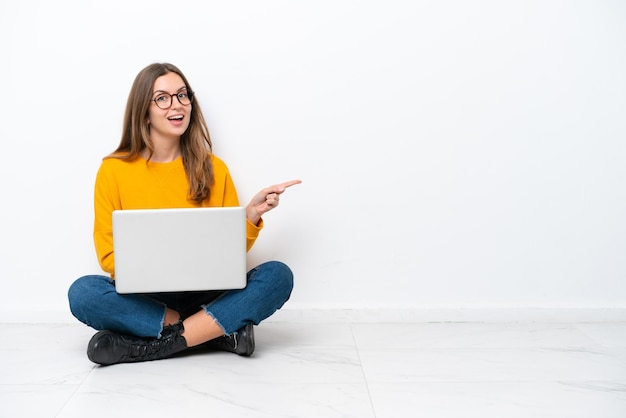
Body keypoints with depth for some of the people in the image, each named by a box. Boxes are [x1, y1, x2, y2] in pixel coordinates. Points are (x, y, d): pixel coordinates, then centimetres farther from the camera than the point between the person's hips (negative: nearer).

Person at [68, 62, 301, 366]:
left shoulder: (213, 169, 5)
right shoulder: (114, 170, 1)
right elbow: (108, 254, 2)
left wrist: (252, 214, -12)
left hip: (205, 297, 1)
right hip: (143, 300, -1)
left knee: (278, 275, -23)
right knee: (82, 292, -30)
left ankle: (153, 346, -25)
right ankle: (222, 332, -24)